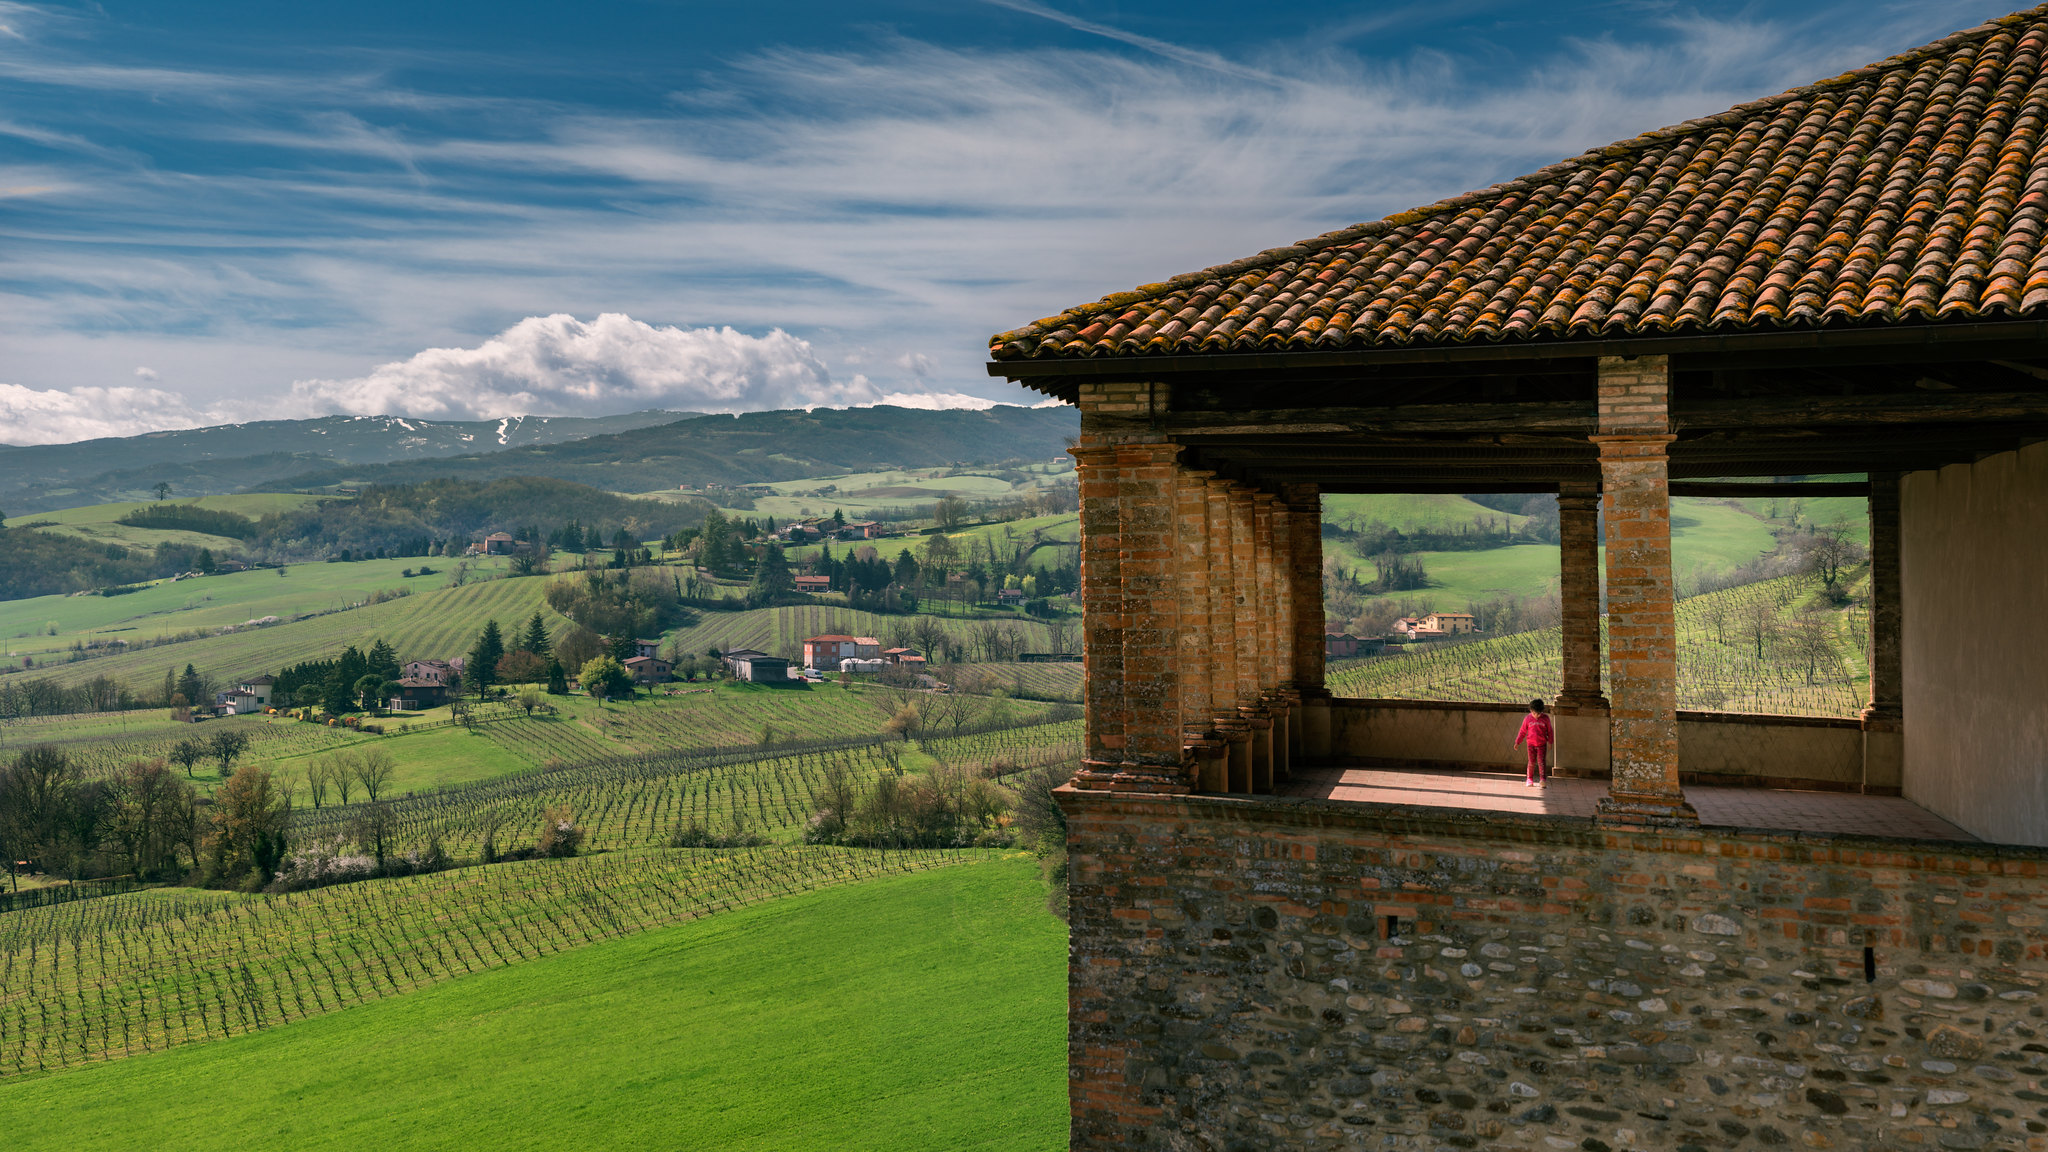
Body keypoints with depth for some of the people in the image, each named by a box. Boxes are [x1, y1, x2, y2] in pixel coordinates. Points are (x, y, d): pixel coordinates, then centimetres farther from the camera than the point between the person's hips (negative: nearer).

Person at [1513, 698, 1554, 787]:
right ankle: (1529, 780, 14)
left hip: (1542, 744, -1)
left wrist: (1550, 742, 2)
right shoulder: (1527, 719, -2)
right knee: (1531, 762, 4)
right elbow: (1522, 731, 6)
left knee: (1541, 761, -7)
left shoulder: (1545, 718, -4)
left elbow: (1550, 731, 5)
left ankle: (1542, 780, -4)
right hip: (1531, 744, 1)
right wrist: (1517, 742, 7)